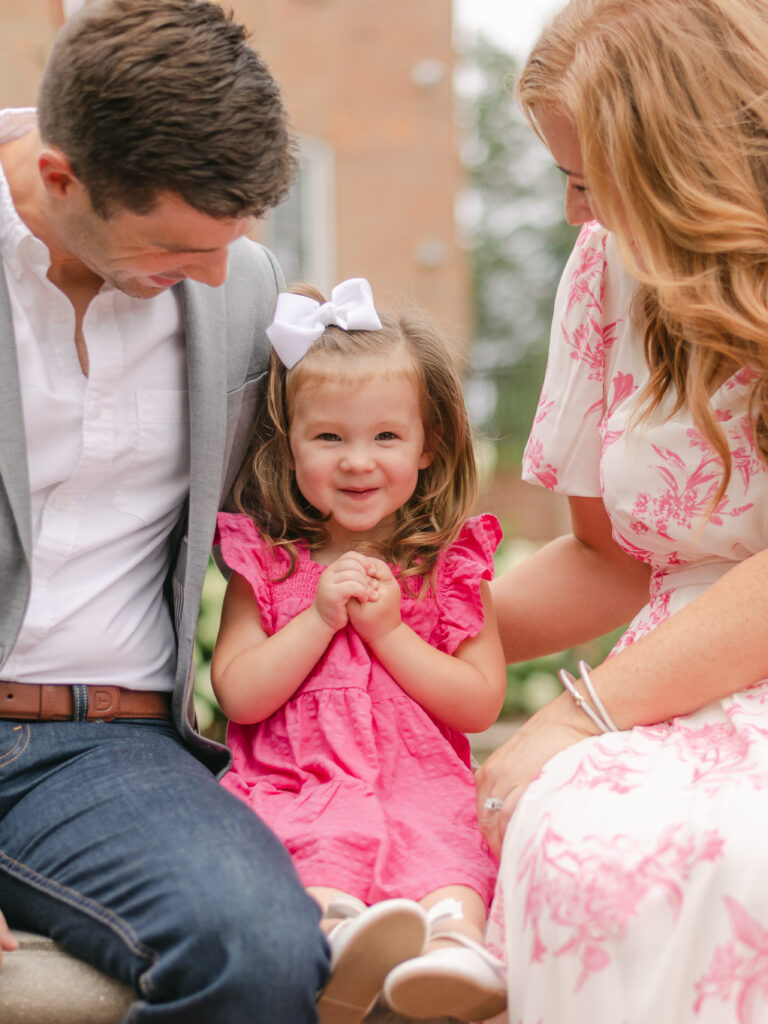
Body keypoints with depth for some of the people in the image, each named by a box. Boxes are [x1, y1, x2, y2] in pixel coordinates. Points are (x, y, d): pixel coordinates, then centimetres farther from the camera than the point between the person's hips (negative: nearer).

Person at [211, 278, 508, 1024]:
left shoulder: (451, 564, 10)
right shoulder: (263, 563, 9)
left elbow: (482, 704, 4)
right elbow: (237, 695, 2)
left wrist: (386, 629, -6)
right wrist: (320, 617, -9)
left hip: (421, 780, 0)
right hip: (297, 785, 0)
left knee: (444, 841, -34)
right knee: (318, 846, -35)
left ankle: (455, 943, -57)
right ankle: (339, 935, -59)